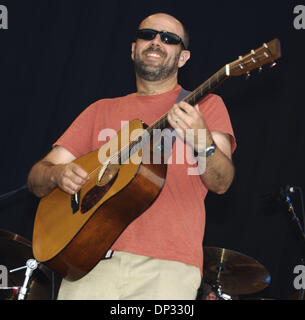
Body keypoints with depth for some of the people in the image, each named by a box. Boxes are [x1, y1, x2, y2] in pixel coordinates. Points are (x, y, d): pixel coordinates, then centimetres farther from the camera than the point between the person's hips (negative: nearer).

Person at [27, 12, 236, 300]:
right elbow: (36, 179, 17)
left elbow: (221, 183, 0)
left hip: (166, 265, -2)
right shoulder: (102, 111, 21)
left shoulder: (206, 104, 13)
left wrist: (202, 143, -20)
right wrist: (58, 174, -6)